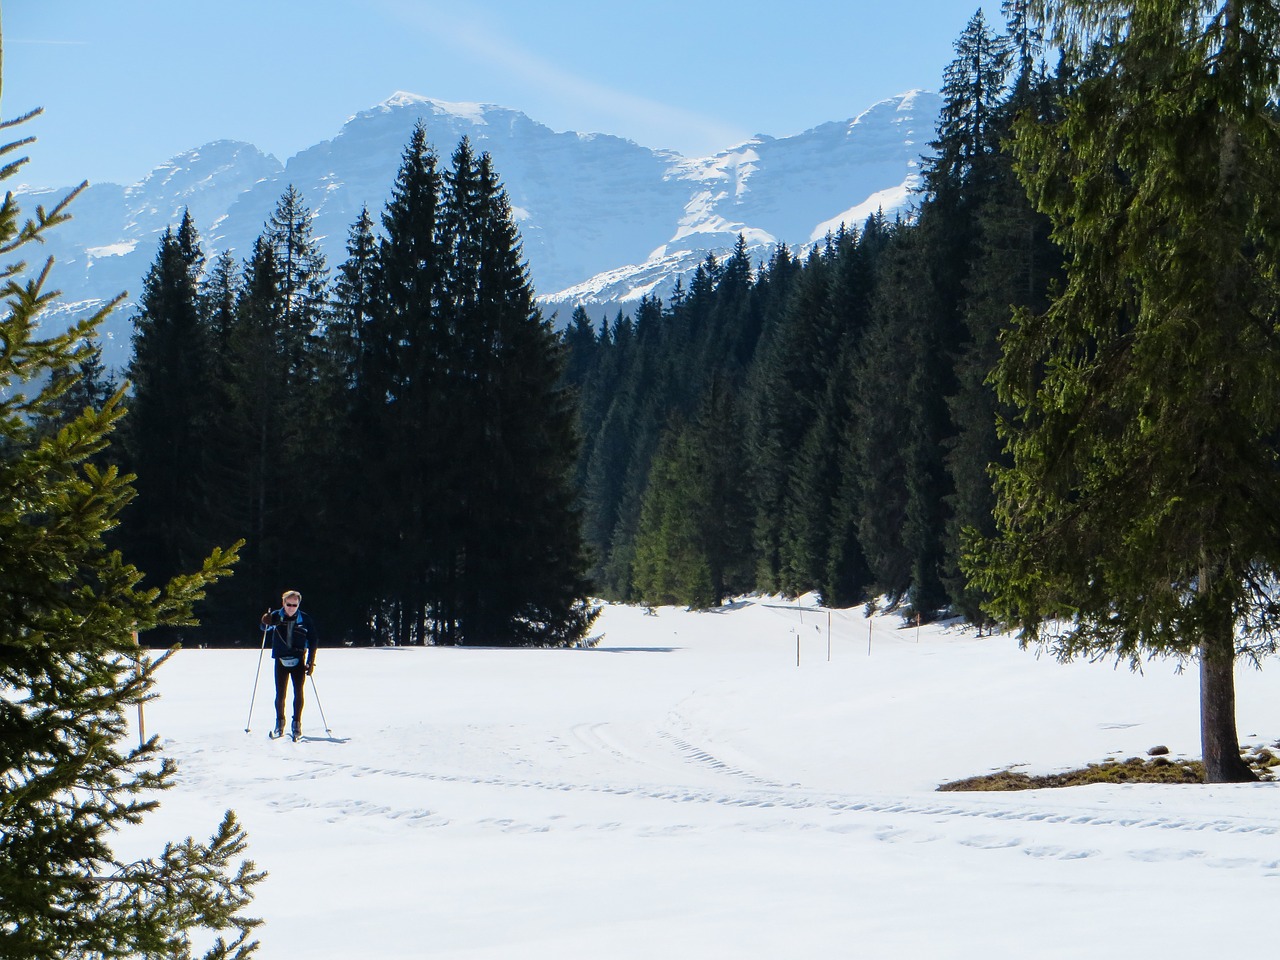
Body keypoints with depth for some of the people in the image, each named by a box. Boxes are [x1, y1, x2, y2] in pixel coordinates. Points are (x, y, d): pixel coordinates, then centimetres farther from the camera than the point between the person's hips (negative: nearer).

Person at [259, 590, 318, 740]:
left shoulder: (305, 619, -3)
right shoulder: (277, 616, -2)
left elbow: (313, 641, 2)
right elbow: (265, 627, -14)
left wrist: (311, 662, -2)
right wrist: (266, 622, -38)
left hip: (299, 660, 0)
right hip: (281, 660, 0)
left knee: (298, 692, -2)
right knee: (280, 694, 1)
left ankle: (297, 724, 7)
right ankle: (279, 724, 16)